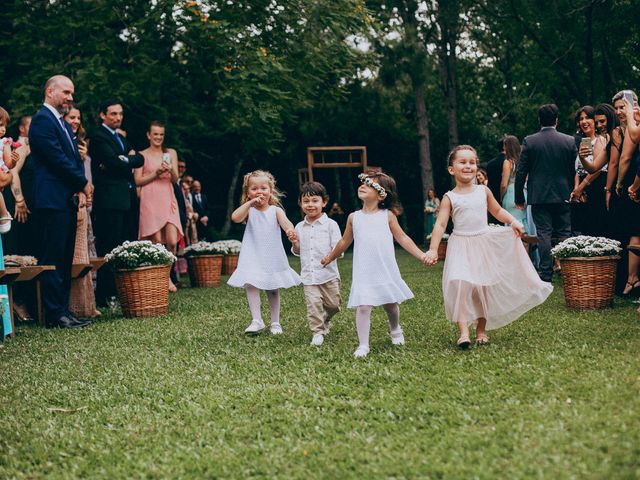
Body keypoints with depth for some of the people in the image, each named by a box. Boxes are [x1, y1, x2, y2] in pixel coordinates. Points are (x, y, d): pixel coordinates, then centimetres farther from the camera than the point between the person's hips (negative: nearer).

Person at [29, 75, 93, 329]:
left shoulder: (63, 124, 21)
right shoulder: (42, 120, -9)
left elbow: (74, 159, 19)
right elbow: (57, 158, -16)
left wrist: (80, 189, 1)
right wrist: (83, 183, -7)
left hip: (67, 200, 9)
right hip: (52, 200, -9)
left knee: (65, 259, 10)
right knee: (53, 259, -6)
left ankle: (63, 310, 14)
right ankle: (55, 315, -3)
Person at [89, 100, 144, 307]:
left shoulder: (121, 138, 24)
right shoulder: (99, 137, -4)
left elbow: (139, 159, 12)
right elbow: (114, 162, -16)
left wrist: (125, 160, -6)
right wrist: (130, 159, 2)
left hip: (128, 199, 9)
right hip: (110, 200, -9)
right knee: (109, 249, -8)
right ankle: (105, 296, -6)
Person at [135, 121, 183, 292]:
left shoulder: (171, 153, 14)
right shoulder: (142, 155, 6)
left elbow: (175, 179, 9)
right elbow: (138, 181, 1)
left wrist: (171, 170, -12)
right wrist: (156, 173, -9)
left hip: (168, 200, 2)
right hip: (150, 201, -2)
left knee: (172, 241, -9)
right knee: (157, 242, -6)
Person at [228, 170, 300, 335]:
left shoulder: (275, 210, 0)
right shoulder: (249, 210, 1)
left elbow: (285, 221, -20)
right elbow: (235, 217, -19)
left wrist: (290, 231, -43)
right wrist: (250, 203, -25)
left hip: (273, 257, 1)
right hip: (253, 257, 0)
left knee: (273, 290, 12)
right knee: (251, 285, -15)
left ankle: (275, 322, 23)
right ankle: (257, 321, -14)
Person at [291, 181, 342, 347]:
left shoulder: (330, 224, -3)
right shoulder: (300, 227, 8)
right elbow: (298, 252, 17)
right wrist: (295, 243, -5)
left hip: (328, 273, -2)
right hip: (308, 275, 2)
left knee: (333, 304, 6)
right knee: (313, 304, -9)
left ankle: (325, 320, 36)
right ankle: (318, 332, 4)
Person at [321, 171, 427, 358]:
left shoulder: (387, 215, 2)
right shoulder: (354, 217, 5)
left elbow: (402, 238, 5)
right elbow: (345, 242, 19)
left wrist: (421, 255, 0)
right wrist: (330, 258, 28)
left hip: (386, 271, 0)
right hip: (363, 273, 0)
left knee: (391, 304, 13)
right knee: (363, 307, -10)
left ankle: (395, 330, 43)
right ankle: (363, 345, -2)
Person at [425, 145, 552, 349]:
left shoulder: (483, 191, 5)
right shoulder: (450, 198, -3)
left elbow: (497, 211, 17)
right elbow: (440, 224, -8)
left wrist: (513, 221, 0)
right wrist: (433, 249, -18)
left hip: (484, 243, 3)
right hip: (461, 247, -3)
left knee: (484, 287, 6)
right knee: (460, 284, -20)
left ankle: (481, 330, 20)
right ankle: (463, 332, -20)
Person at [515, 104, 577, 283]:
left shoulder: (529, 141, -4)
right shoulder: (569, 141, 0)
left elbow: (521, 172, -3)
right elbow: (575, 171, 5)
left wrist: (519, 197, 5)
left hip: (539, 196, -1)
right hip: (563, 195, 1)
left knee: (543, 234, 0)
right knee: (564, 234, 8)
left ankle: (546, 274, -1)